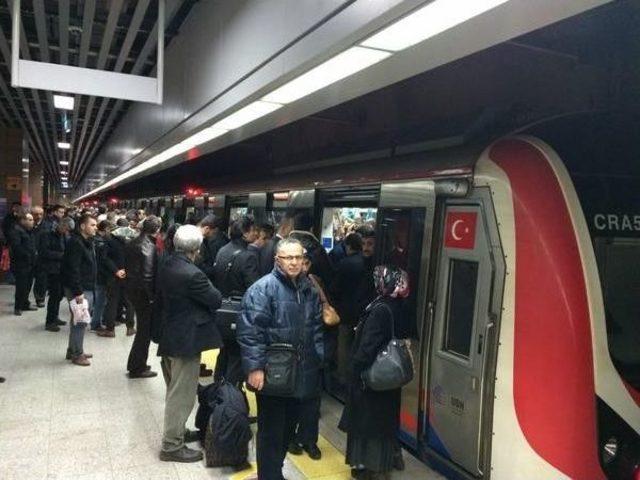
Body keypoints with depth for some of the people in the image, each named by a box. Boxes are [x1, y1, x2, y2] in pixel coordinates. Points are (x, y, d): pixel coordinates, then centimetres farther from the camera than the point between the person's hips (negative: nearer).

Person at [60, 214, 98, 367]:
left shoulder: (88, 242, 13)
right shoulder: (75, 243, -18)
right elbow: (73, 269, -23)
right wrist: (78, 292, -24)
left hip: (87, 288, 10)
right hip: (78, 289, -10)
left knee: (79, 320, 17)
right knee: (80, 321, -3)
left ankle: (74, 350, 28)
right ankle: (76, 354, 7)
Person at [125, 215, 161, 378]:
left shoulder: (132, 243, 8)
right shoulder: (149, 247, -20)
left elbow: (127, 266, 14)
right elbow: (147, 275, -24)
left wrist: (129, 284, 18)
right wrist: (151, 296, -16)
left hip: (132, 289, 9)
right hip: (143, 293, -9)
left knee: (142, 328, 21)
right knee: (145, 330, 3)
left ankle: (135, 364, 31)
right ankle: (138, 368, 12)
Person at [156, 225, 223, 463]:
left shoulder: (166, 265, 2)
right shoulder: (192, 274, -25)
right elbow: (216, 300, -17)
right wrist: (208, 286, 2)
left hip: (168, 335, 9)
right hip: (186, 339, -9)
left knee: (175, 390, 23)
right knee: (181, 394, 3)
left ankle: (177, 431, 38)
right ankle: (172, 446, 13)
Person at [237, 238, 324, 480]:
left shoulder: (309, 289, 8)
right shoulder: (262, 288, -14)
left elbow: (317, 328, 15)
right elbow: (250, 331, -18)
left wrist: (320, 359, 10)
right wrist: (255, 367, -22)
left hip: (301, 374, 7)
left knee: (289, 427, 20)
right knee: (271, 431, 6)